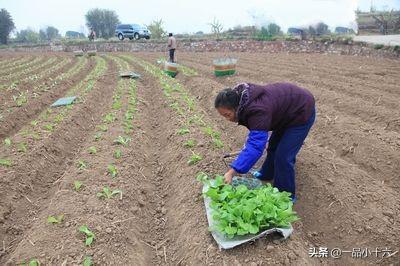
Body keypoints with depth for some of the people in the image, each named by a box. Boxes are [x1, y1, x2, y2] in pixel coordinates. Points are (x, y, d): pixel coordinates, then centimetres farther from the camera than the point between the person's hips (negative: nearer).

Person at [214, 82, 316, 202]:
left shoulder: (258, 110, -39)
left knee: (283, 156, -8)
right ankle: (267, 174, 43)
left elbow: (255, 145, -45)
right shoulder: (242, 98, -10)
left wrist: (232, 172, -48)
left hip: (302, 112, -9)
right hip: (288, 105, 9)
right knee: (273, 145, 20)